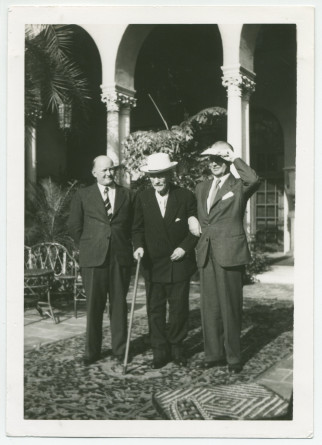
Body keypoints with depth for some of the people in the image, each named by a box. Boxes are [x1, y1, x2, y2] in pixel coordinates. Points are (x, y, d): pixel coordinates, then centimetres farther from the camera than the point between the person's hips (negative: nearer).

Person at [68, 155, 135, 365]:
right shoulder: (83, 196, 6)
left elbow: (134, 225, 14)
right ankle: (92, 351, 13)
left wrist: (124, 245, 7)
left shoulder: (128, 195, 9)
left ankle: (120, 349, 17)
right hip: (93, 258, -1)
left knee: (119, 304, 7)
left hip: (121, 257, 1)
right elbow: (75, 226, 10)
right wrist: (88, 246, 7)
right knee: (94, 305, 3)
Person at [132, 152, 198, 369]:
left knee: (179, 308, 7)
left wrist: (184, 247, -11)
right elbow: (138, 228, 9)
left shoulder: (186, 196, -4)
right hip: (153, 263, 2)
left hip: (179, 262, -1)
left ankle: (177, 348, 24)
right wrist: (139, 246, -9)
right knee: (155, 309, 4)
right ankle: (160, 352, 15)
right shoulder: (143, 198, 2)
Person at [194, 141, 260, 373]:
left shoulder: (239, 185, -1)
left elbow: (254, 180, -25)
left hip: (229, 253, -5)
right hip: (206, 253, 6)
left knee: (230, 306, 1)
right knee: (209, 306, 9)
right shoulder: (202, 187, 17)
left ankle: (233, 357, 14)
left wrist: (235, 159, -14)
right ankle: (214, 354, 20)